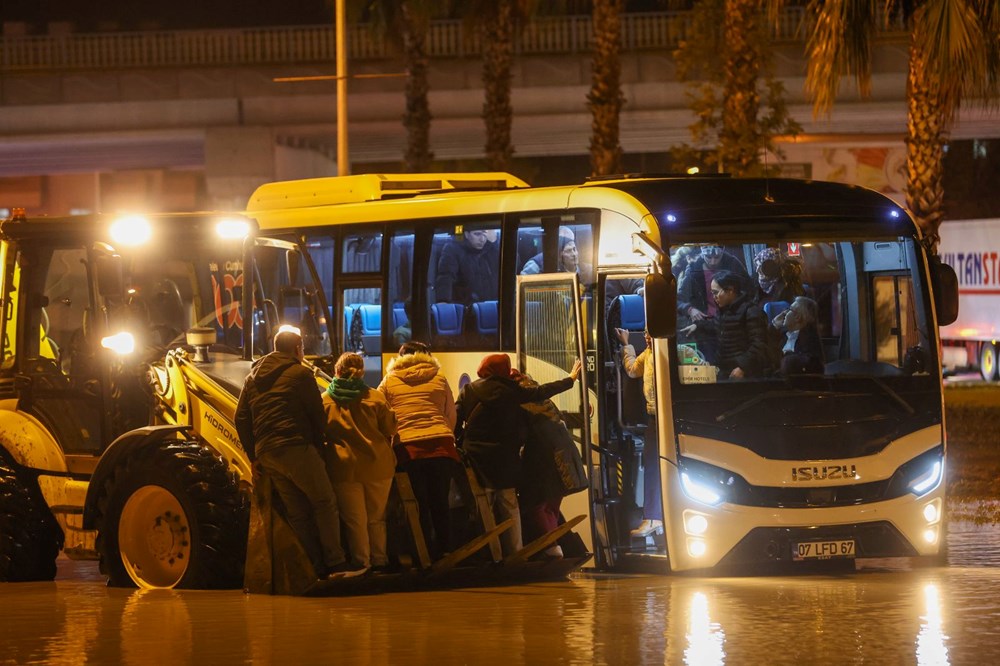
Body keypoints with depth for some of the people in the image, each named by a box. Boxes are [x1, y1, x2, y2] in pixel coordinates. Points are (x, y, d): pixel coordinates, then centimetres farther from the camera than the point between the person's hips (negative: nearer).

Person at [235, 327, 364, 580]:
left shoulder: (253, 378, 19)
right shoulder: (299, 373, 0)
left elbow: (241, 419, 17)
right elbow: (317, 414, -1)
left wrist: (253, 455, 18)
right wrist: (319, 446, 11)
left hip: (266, 453, 7)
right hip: (296, 447, -7)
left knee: (298, 512, 7)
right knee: (325, 503, -3)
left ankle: (318, 567, 4)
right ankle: (335, 562, -10)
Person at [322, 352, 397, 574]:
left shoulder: (324, 401, 1)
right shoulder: (375, 398, 2)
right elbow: (390, 430, 8)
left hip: (344, 466, -2)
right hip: (377, 464, 2)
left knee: (355, 520, 4)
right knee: (376, 518, 15)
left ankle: (362, 563, 4)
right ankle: (379, 560, 17)